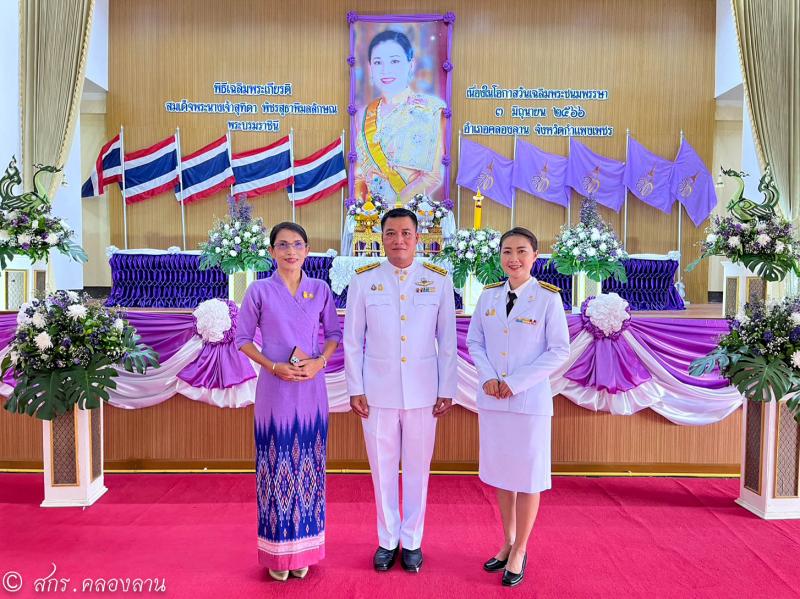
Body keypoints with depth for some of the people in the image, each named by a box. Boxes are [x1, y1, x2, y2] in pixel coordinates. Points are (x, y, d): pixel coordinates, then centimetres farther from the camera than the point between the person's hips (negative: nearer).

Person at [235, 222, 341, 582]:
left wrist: (320, 362, -8)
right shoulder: (259, 291, -1)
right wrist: (273, 366, -11)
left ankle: (303, 550, 23)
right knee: (276, 465, 4)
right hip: (274, 389, -2)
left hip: (311, 390, 2)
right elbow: (242, 338, 3)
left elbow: (335, 333, 10)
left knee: (308, 465, 8)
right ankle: (277, 552, 19)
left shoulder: (320, 289, 4)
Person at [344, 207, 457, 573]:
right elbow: (352, 340, 1)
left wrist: (446, 390, 0)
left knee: (418, 468, 11)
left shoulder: (439, 280, -2)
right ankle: (387, 541, 30)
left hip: (423, 392, 0)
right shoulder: (363, 280, -2)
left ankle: (412, 541, 30)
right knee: (382, 468, 11)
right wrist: (355, 390, -2)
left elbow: (447, 340, 1)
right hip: (377, 391, 0)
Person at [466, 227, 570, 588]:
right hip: (491, 398, 4)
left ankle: (519, 552, 25)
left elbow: (560, 350, -9)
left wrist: (516, 382, -15)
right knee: (500, 471, 14)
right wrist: (487, 376, -10)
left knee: (528, 475, 6)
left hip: (530, 399, -4)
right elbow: (474, 340, 8)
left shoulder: (548, 298, -8)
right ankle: (508, 543, 33)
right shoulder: (488, 296, 3)